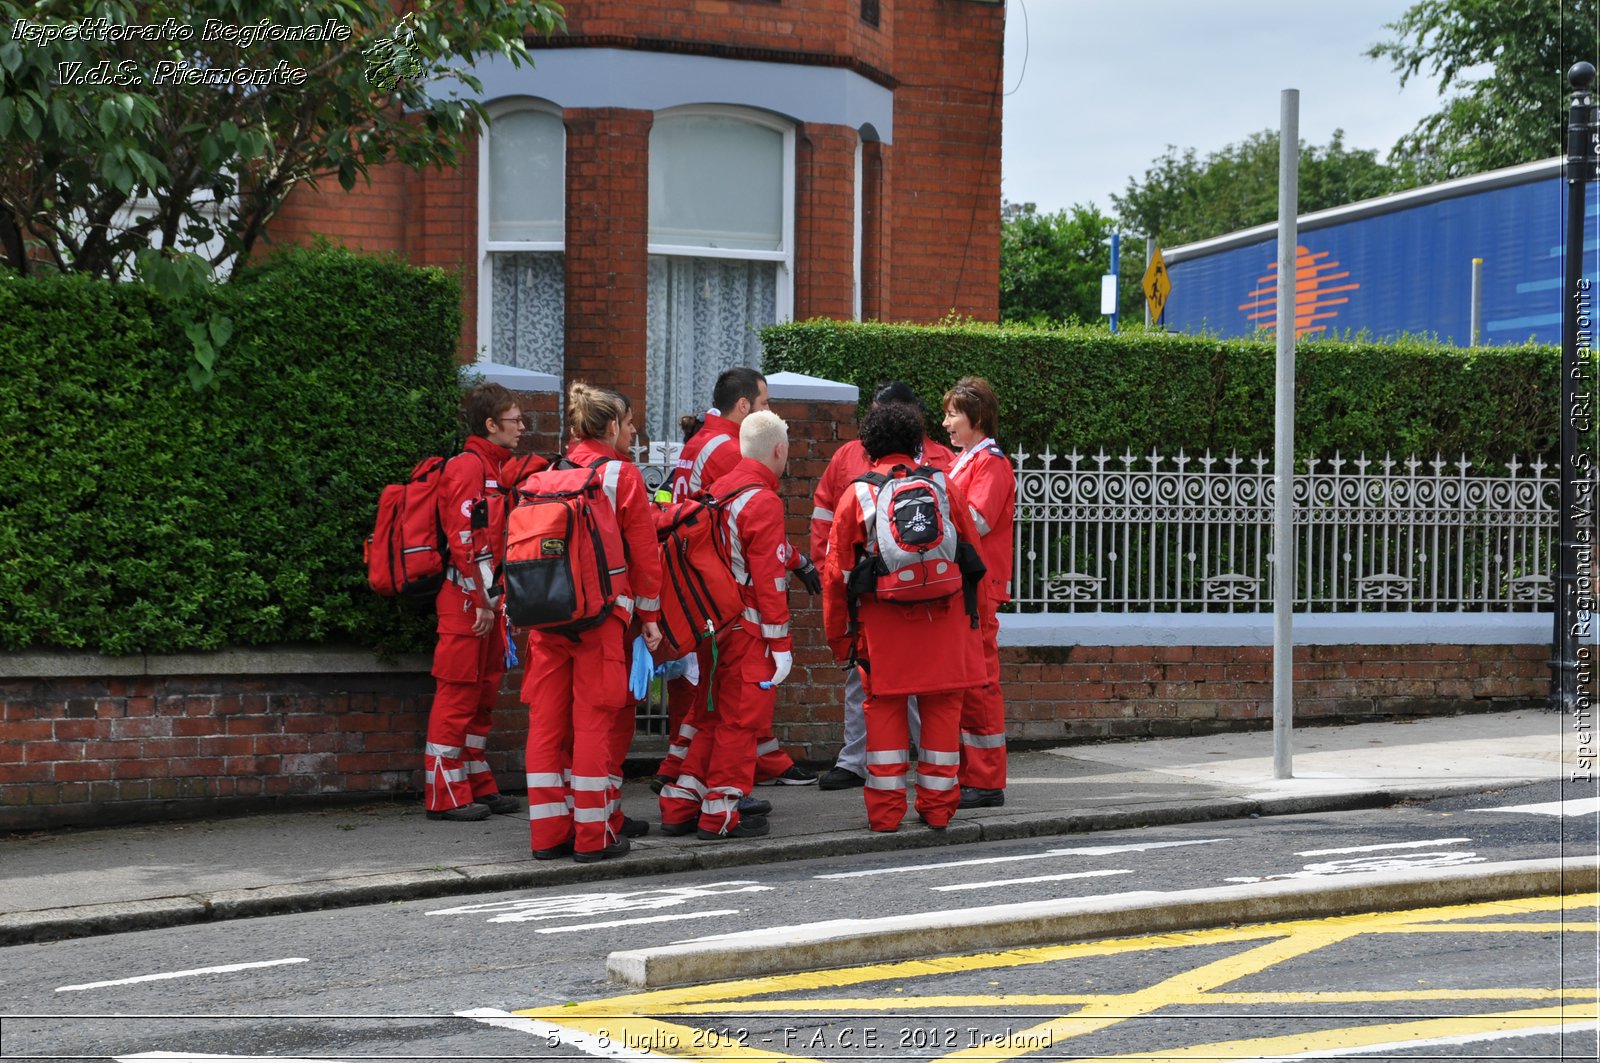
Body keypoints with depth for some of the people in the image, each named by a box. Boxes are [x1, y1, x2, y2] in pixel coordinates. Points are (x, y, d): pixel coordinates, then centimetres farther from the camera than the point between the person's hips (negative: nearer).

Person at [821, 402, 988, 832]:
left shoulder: (857, 495, 1)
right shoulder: (944, 486, 4)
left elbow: (836, 572, 3)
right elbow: (974, 556, 11)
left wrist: (839, 636, 12)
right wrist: (975, 614, 23)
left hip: (883, 623, -1)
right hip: (946, 620, 1)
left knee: (885, 709, 7)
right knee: (942, 708, 10)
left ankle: (885, 811, 7)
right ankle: (937, 807, 14)